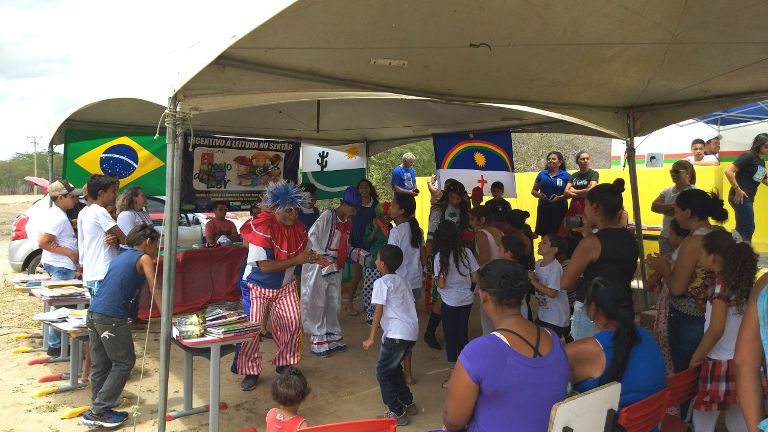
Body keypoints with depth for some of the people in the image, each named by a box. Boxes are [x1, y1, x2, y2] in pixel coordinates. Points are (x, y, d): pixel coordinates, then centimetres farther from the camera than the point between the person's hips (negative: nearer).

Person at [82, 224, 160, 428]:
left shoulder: (120, 257, 21)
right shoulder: (144, 258, -1)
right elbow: (154, 292, -3)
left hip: (93, 313, 8)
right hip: (112, 317, -8)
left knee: (100, 364, 14)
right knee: (124, 363, 4)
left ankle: (98, 410, 21)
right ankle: (97, 412, 5)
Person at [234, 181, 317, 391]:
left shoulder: (298, 227, -7)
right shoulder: (262, 228, -27)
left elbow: (300, 254, 7)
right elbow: (264, 266, -31)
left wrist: (313, 258, -17)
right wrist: (296, 260, -34)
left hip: (284, 286, 6)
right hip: (258, 286, -5)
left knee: (292, 323, 4)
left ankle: (284, 363, 24)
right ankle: (251, 371, 12)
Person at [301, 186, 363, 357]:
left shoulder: (347, 222, 10)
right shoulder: (328, 215, -14)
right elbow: (312, 235, -20)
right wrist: (323, 258, -25)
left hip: (336, 268, 8)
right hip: (319, 265, -8)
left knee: (334, 303, 14)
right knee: (318, 304, 0)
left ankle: (333, 338, 27)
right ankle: (318, 342, 9)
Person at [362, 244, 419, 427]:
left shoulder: (381, 282, -6)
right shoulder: (402, 280, 17)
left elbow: (379, 311, -11)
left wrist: (371, 338, -9)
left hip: (397, 334, -8)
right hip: (412, 332, 8)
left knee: (383, 372, 4)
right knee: (393, 368, 24)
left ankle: (397, 413, 6)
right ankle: (408, 404, 30)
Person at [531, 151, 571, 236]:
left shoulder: (566, 175, 2)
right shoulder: (542, 174, 9)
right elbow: (533, 191, 15)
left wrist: (560, 197, -16)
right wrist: (539, 195, -6)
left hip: (560, 210, -2)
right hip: (543, 209, 2)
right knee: (544, 235, 3)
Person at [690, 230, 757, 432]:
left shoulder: (721, 286, -16)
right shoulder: (742, 282, 5)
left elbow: (716, 331, -19)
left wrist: (696, 358, -10)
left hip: (721, 364, -8)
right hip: (741, 362, 8)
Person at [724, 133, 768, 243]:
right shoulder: (749, 156, -13)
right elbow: (728, 171, -23)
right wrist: (738, 190, -21)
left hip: (747, 198, 9)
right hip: (740, 197, -9)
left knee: (741, 229, 14)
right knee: (749, 229, -4)